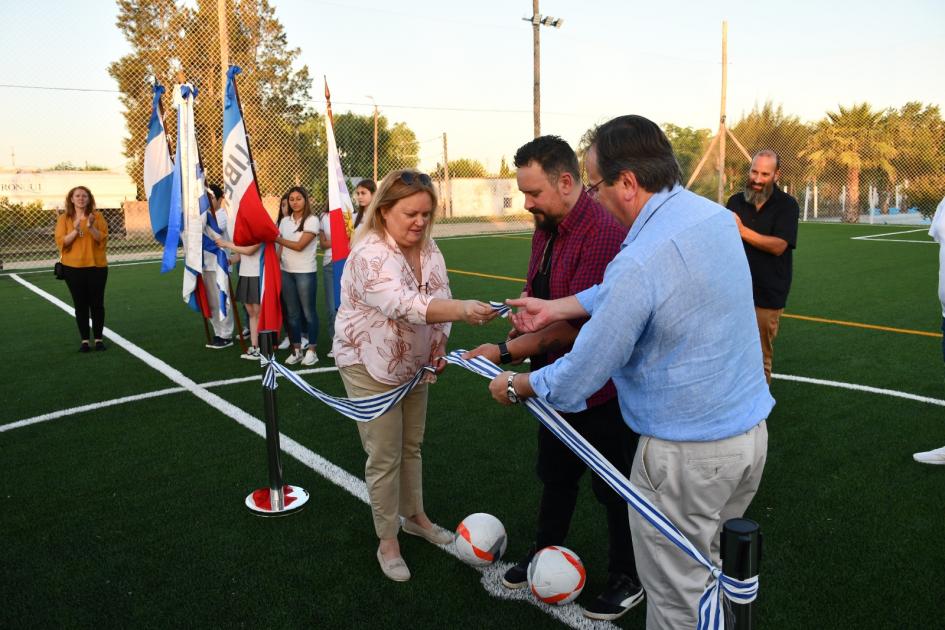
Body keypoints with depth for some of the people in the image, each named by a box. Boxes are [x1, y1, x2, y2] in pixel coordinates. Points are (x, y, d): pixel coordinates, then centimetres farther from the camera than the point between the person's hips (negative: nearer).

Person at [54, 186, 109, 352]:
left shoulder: (97, 216, 1)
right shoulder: (64, 218, 3)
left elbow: (103, 240, -5)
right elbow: (60, 242, -5)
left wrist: (91, 227, -20)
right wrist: (75, 230, -19)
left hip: (96, 266, 0)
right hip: (73, 268, 0)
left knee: (97, 304, 3)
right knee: (80, 305, 4)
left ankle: (98, 338, 12)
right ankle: (84, 340, 10)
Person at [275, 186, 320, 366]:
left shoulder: (312, 220, -7)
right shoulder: (285, 221, 10)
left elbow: (299, 245, -14)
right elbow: (282, 246, 11)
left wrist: (277, 239, -9)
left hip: (306, 272, -5)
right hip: (286, 272, 5)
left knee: (308, 311, 1)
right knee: (292, 313, 8)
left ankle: (311, 351, 7)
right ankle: (296, 350, 15)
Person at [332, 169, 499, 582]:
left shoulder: (429, 249, -3)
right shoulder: (369, 254, -28)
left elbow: (439, 300, 8)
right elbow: (402, 303, -44)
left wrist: (439, 347, -2)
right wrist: (461, 310, -57)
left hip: (414, 363, 7)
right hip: (370, 366, -7)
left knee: (411, 445, 20)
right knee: (384, 456, 0)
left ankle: (415, 516, 39)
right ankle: (387, 542, 17)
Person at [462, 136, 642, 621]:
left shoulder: (603, 234, -27)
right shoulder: (545, 228, 3)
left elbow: (577, 326, -30)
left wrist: (507, 352, -26)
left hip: (601, 386, -8)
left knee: (614, 487, 11)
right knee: (555, 473, 24)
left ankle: (627, 579, 32)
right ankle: (545, 552, 45)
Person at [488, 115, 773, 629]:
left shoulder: (639, 261, -27)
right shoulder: (716, 216, 0)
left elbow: (579, 376, -17)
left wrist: (514, 386, 0)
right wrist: (553, 308, 19)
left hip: (686, 451, -8)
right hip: (752, 431, 8)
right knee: (709, 567, 26)